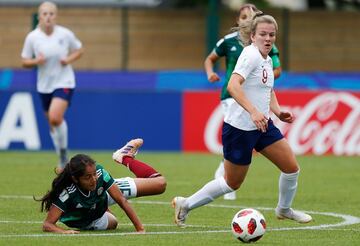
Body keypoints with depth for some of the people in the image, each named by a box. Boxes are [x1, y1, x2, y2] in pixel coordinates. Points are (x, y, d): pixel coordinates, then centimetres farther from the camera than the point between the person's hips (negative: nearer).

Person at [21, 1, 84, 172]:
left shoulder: (65, 34, -9)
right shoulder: (32, 37, -6)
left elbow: (79, 50, 7)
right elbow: (24, 61, 2)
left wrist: (69, 59, -13)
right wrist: (36, 61, -19)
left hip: (64, 82, -3)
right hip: (44, 85, 3)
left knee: (55, 117, -25)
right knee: (52, 124, 12)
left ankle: (63, 152, -4)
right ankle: (63, 161, 30)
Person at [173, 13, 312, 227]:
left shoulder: (267, 60, 9)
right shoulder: (251, 55, -18)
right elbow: (233, 85, -32)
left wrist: (278, 112, 9)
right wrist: (253, 111, -41)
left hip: (262, 124, 8)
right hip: (240, 127, -8)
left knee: (292, 167, 4)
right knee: (233, 183, 4)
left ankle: (284, 209, 29)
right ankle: (186, 204, 19)